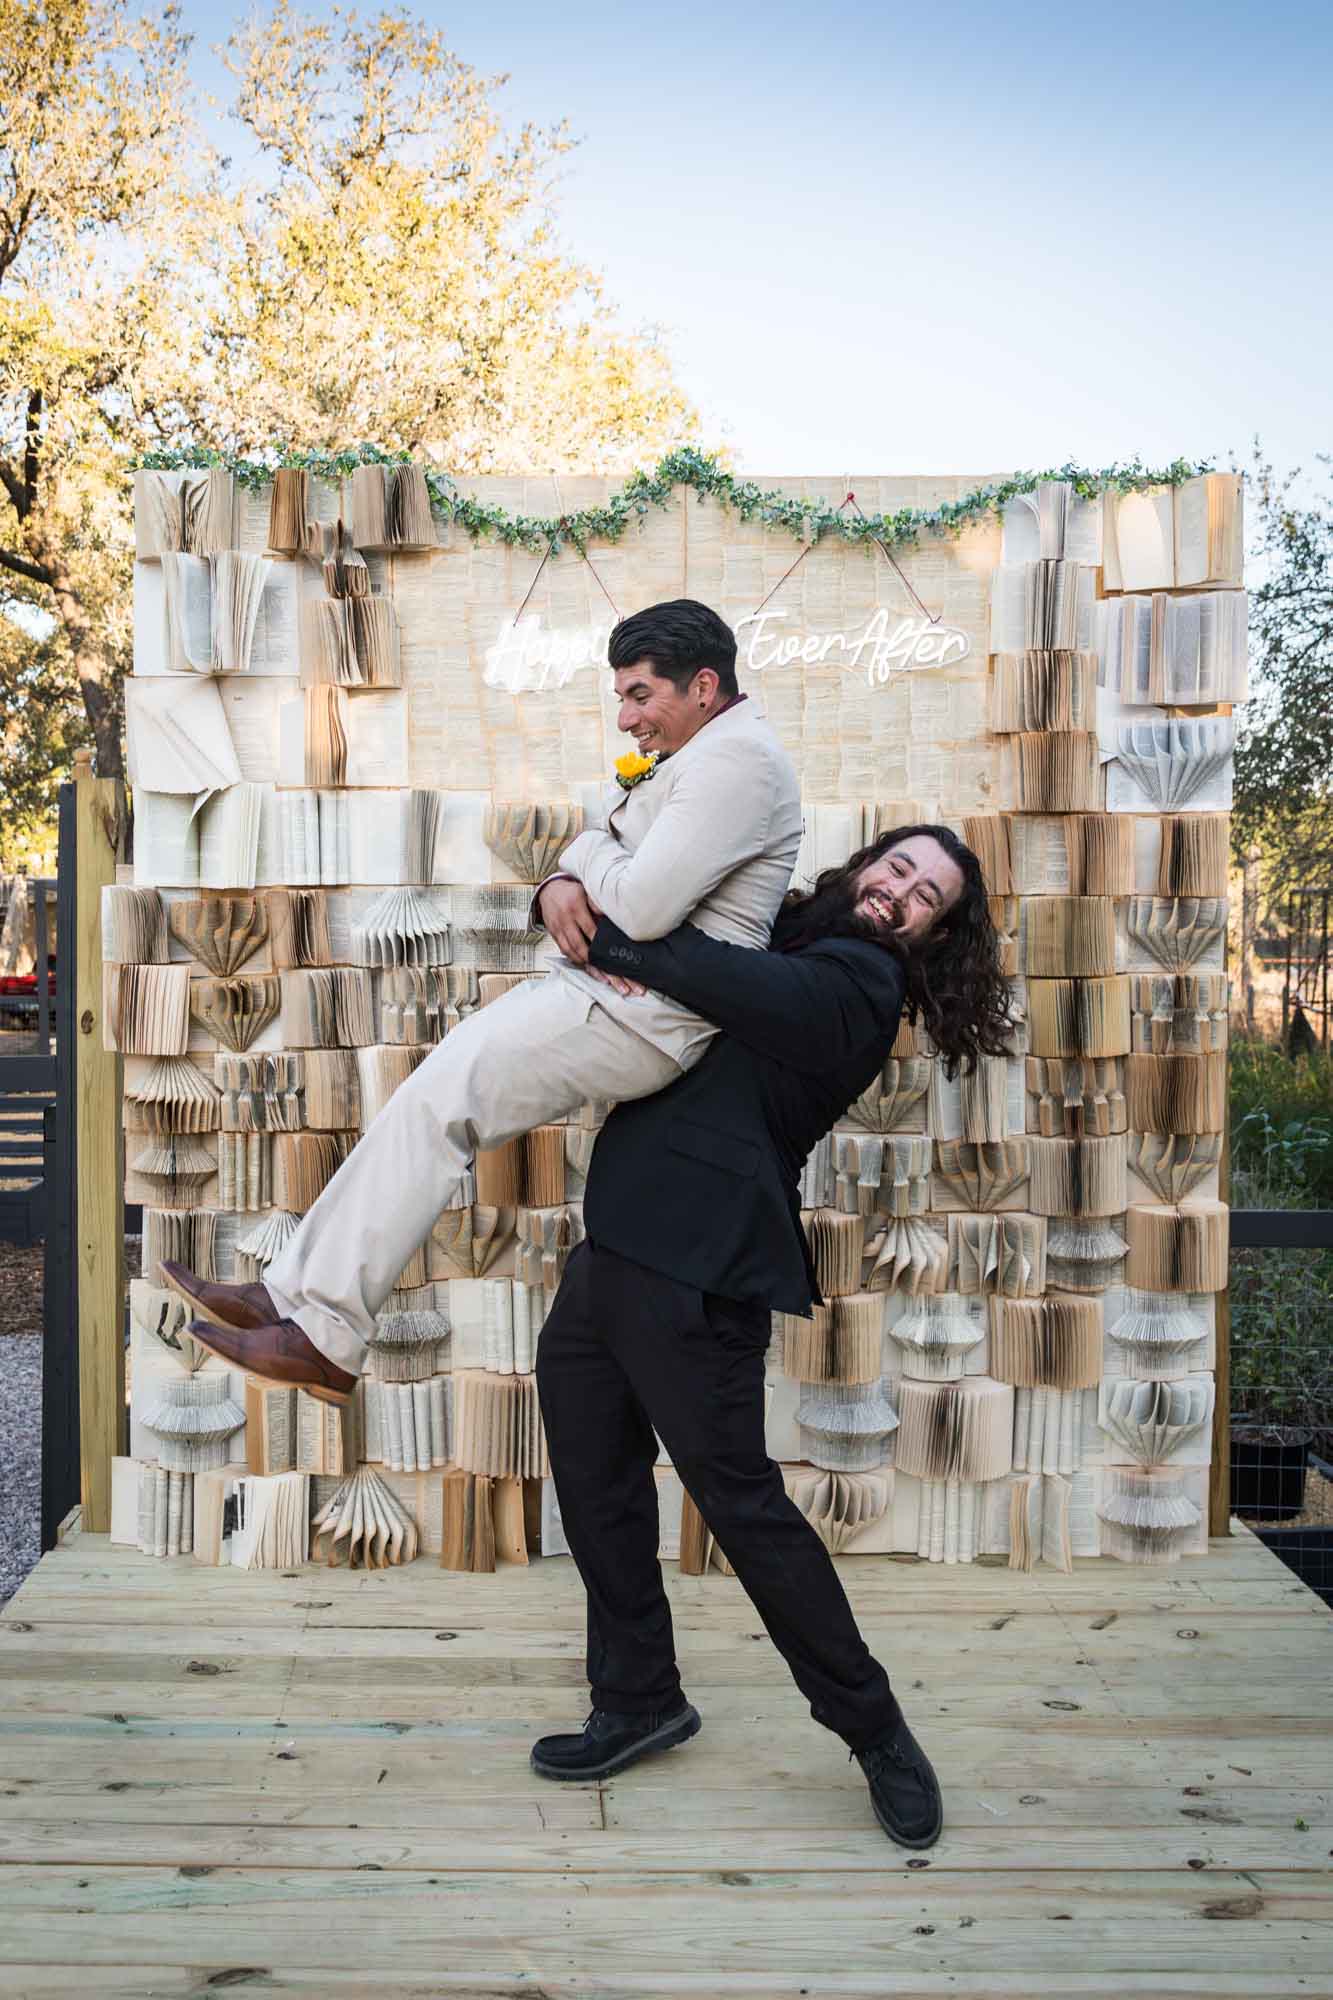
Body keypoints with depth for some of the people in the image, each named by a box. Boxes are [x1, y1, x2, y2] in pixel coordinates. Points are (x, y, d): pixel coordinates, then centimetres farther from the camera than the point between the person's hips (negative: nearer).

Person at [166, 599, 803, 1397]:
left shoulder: (738, 759, -14)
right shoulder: (693, 757, 21)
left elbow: (640, 907, -25)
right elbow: (611, 859, 20)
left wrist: (589, 851, -3)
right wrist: (561, 884, -4)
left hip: (640, 1015, -11)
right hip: (600, 987, 11)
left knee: (435, 1102, -16)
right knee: (429, 1100, 5)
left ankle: (324, 1339, -9)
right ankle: (293, 1293, 8)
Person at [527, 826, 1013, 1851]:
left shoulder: (860, 979, -4)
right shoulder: (779, 929, 18)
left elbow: (747, 987, -23)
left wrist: (605, 931, -12)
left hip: (695, 1273, -8)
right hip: (613, 1247, 8)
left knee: (740, 1499, -3)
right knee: (597, 1495, 14)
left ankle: (877, 1733, 16)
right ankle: (640, 1701, 33)